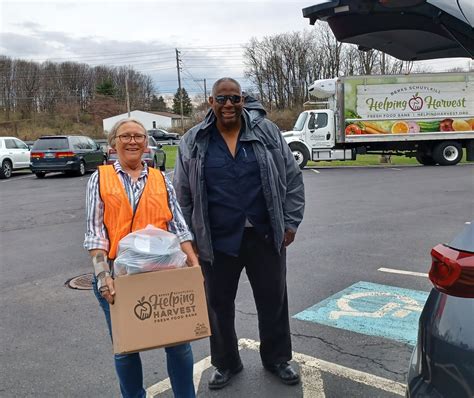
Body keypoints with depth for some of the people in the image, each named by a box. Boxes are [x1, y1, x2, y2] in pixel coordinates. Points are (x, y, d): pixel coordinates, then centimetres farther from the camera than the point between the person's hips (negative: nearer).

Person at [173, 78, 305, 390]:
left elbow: (292, 178, 4)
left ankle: (277, 359, 35)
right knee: (219, 304, 12)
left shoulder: (267, 131, 0)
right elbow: (183, 196, 5)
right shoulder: (193, 142, 0)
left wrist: (291, 222, 0)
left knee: (273, 301, 13)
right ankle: (226, 364, 35)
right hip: (217, 241, 0)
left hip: (266, 236, 0)